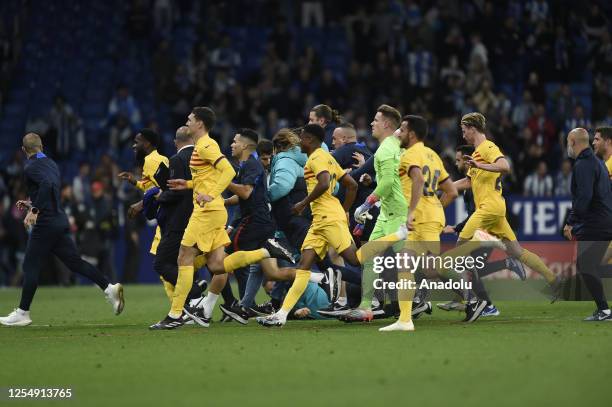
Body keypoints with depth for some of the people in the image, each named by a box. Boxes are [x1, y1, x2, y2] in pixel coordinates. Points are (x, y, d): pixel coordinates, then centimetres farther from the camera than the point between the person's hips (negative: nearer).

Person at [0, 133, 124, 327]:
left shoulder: (31, 167, -9)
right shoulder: (51, 163, 17)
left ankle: (22, 313, 2)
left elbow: (47, 183, -29)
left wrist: (35, 211, -29)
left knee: (30, 266, -1)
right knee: (75, 262, 7)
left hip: (46, 222, -8)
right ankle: (109, 288, -4)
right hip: (61, 221, 8)